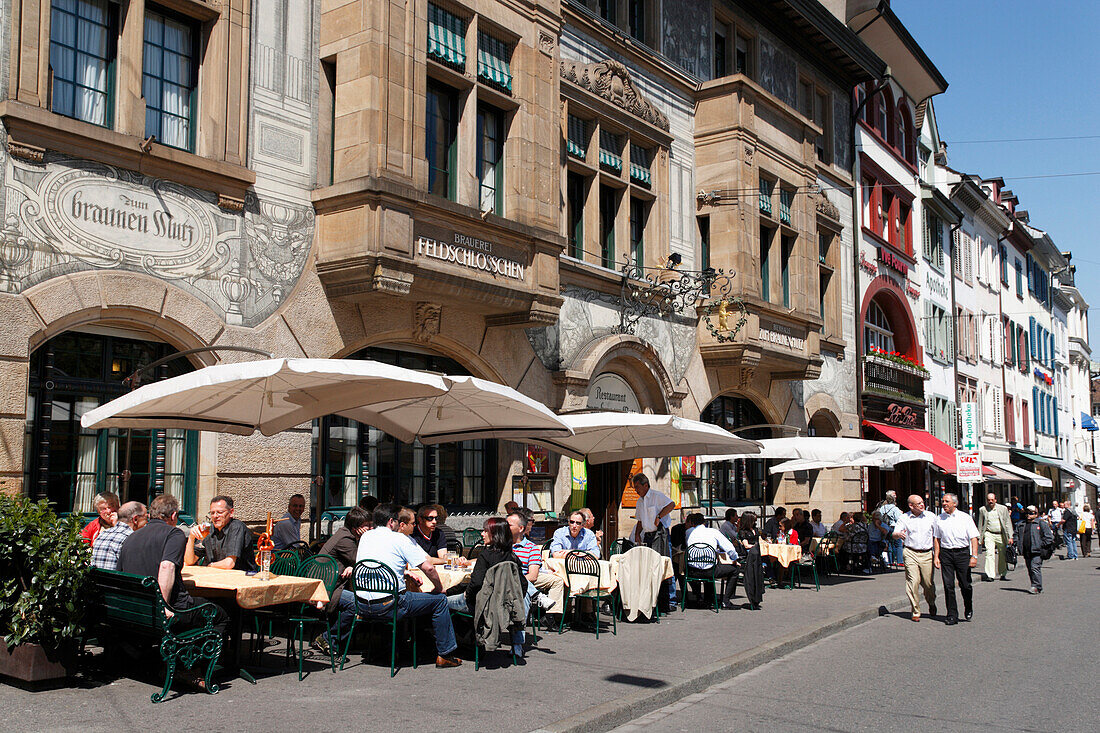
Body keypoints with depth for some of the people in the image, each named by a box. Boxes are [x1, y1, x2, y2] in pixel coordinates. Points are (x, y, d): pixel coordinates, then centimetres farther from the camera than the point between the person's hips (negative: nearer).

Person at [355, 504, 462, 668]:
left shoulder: (366, 536, 12)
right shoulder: (401, 540, -8)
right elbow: (428, 568, -11)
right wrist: (439, 587, 6)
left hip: (362, 606, 7)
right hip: (387, 607, -7)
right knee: (440, 599, 7)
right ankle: (444, 654, 11)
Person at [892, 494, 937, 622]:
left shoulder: (931, 516, 7)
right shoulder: (904, 518, 1)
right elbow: (894, 534, -6)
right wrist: (899, 534, -29)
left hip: (927, 554, 2)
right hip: (910, 553, -1)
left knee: (928, 583, 1)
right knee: (913, 582, -9)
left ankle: (931, 603, 33)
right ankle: (916, 612, 1)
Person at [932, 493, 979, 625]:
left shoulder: (965, 518, 2)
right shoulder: (939, 519, 10)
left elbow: (974, 538, 0)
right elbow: (936, 538, 14)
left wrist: (974, 556, -9)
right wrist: (936, 556, 6)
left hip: (962, 552, -2)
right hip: (945, 554, 2)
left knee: (965, 585, -1)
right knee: (948, 585, -2)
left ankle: (968, 609, 27)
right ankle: (952, 615, 4)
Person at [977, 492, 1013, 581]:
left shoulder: (1003, 509, 4)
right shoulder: (982, 510, 3)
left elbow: (1008, 523, 5)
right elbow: (980, 525, 10)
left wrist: (1010, 537, -1)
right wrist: (980, 538, 7)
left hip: (1001, 535, 2)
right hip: (989, 534, -1)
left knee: (1002, 555, 10)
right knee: (989, 554, -15)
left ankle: (1003, 574, 28)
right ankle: (990, 576, -17)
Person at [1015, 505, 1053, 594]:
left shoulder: (1041, 523, 0)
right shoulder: (1021, 525, 16)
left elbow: (1049, 536, -3)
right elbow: (1016, 535, 27)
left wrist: (1042, 546, -10)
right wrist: (1018, 545, 13)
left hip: (1037, 551, -6)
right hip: (1026, 552, 6)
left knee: (1035, 568, -15)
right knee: (1030, 570, 9)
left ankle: (1037, 587, -14)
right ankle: (1035, 587, 17)